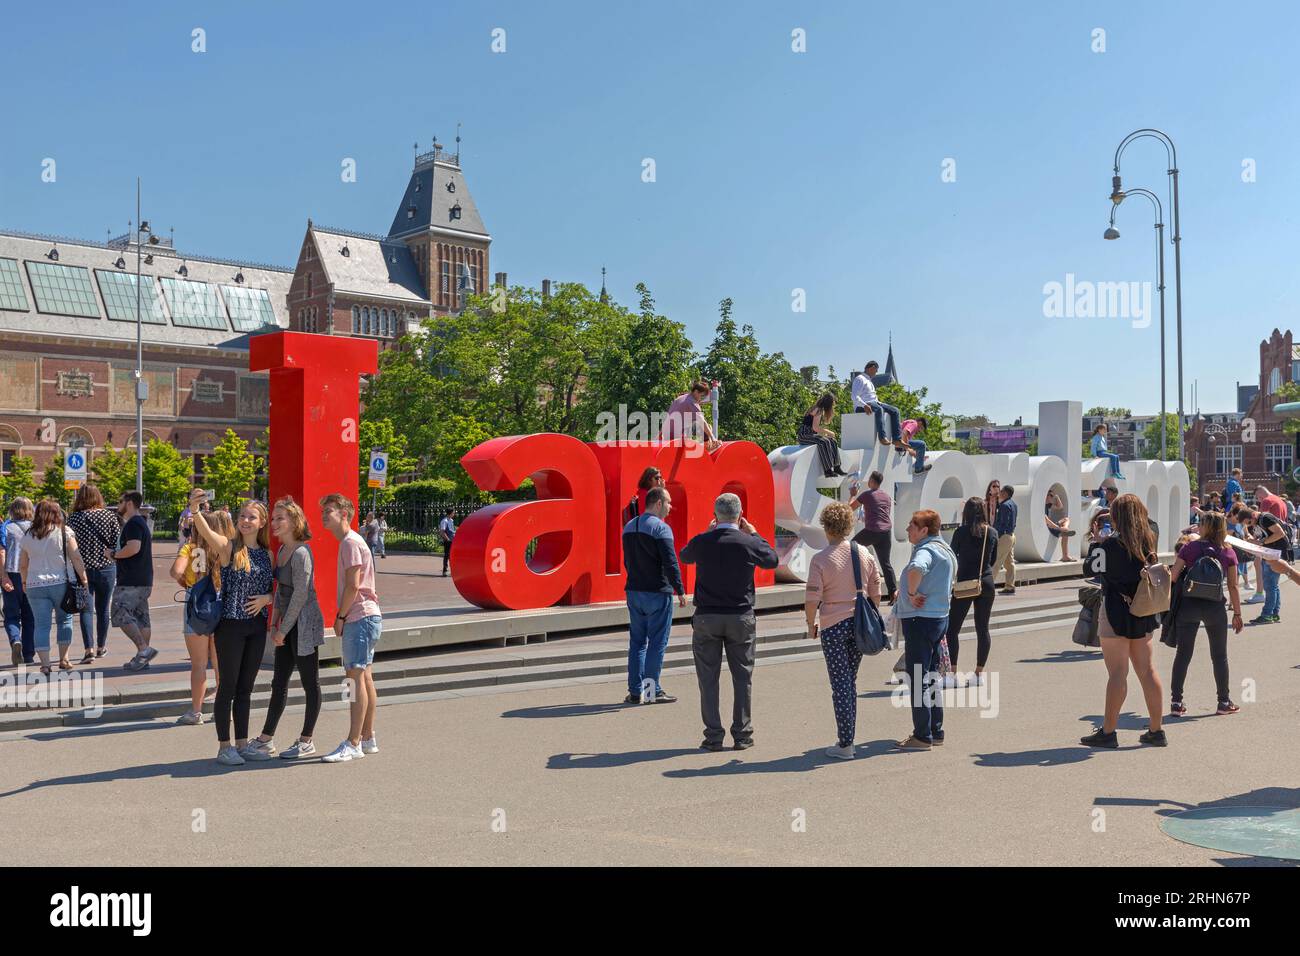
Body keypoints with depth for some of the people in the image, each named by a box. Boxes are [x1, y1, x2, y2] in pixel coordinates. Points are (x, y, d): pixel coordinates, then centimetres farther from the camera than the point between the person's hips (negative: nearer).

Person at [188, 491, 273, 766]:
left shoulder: (267, 553, 9)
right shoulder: (229, 547, -6)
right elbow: (206, 532, -27)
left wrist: (266, 598, -6)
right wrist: (194, 510, -45)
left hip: (257, 626, 5)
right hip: (231, 624, -5)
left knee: (246, 687, 12)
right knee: (228, 686, 0)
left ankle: (242, 743, 21)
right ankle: (224, 747, 9)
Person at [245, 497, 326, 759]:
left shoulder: (301, 553, -17)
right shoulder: (282, 551, 11)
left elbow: (300, 595, -18)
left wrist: (283, 629, -13)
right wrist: (275, 625, 9)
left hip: (303, 625, -9)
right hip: (287, 625, 9)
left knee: (310, 683, 3)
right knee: (279, 683, 13)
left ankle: (306, 742, 12)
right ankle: (266, 739, 21)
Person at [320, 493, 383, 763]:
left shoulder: (351, 542, -13)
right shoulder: (347, 542, 19)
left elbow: (353, 585, -18)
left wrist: (340, 617, -11)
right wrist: (343, 617, 15)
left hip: (360, 617, -10)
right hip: (362, 618, 10)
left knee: (356, 677, -9)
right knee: (364, 677, 12)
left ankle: (353, 743, -7)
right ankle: (368, 739, 19)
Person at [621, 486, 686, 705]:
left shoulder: (629, 527, 12)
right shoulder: (660, 528, -13)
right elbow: (670, 563, -18)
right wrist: (680, 590, -11)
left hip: (634, 591, 7)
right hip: (657, 593, -7)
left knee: (637, 641, 11)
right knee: (657, 643, 0)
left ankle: (635, 691, 12)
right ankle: (652, 691, 4)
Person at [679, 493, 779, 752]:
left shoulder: (701, 542, -8)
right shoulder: (749, 543, -9)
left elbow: (684, 556, 15)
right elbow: (772, 560, 11)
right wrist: (754, 533, 19)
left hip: (706, 618, 0)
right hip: (741, 618, 0)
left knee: (708, 678, 7)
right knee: (742, 677, 10)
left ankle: (713, 736, 7)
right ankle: (742, 735, 13)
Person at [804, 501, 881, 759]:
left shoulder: (821, 559, -12)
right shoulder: (863, 553, 2)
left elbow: (812, 598, -14)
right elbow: (875, 591, 8)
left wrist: (811, 625, 1)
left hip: (833, 625, -5)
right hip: (859, 622, 5)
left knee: (841, 684, 1)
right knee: (850, 681, 17)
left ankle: (845, 744, 3)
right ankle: (847, 737, 23)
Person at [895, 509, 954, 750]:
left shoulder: (926, 550, -17)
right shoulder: (944, 550, 16)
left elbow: (916, 569, -41)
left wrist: (912, 594, -26)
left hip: (921, 620, -10)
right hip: (939, 617, 10)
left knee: (919, 679, -2)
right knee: (931, 678, 17)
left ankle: (923, 736, 3)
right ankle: (935, 732, 24)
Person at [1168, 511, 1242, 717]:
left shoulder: (1189, 547, -1)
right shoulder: (1228, 553, 3)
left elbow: (1173, 577, -6)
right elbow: (1233, 586, 2)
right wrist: (1237, 613, 9)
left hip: (1188, 605, -1)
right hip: (1215, 607, 1)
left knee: (1183, 654, 5)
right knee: (1219, 656, 14)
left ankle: (1176, 702, 5)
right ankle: (1224, 702, 21)